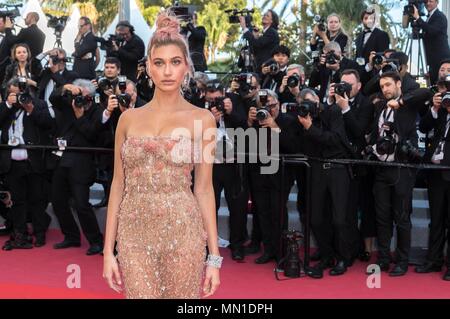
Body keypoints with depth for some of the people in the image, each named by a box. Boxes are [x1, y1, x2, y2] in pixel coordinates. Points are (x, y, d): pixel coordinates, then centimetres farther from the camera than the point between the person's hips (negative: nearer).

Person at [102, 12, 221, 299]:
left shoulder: (202, 119, 0)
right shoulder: (129, 118, 7)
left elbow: (204, 189, 1)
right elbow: (118, 184, 8)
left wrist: (214, 256, -1)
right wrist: (108, 249, 4)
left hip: (183, 231, -2)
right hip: (135, 233, 2)